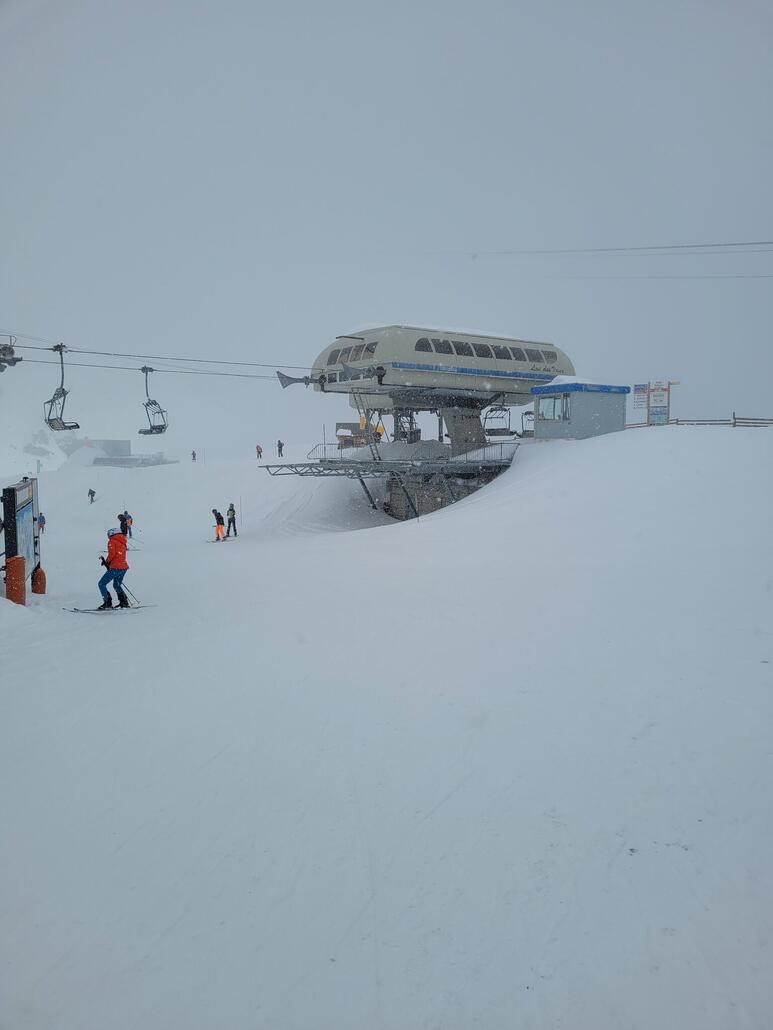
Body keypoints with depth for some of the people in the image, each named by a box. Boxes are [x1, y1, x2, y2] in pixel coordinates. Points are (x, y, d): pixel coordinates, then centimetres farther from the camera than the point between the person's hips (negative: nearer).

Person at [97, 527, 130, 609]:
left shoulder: (112, 541, -3)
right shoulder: (122, 543, 19)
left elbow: (112, 553, -17)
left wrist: (107, 562, 0)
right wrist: (107, 562, 15)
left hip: (115, 568, -8)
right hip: (124, 567, 8)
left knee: (101, 584, 1)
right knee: (116, 585, 26)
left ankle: (107, 602, -8)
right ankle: (124, 602, 19)